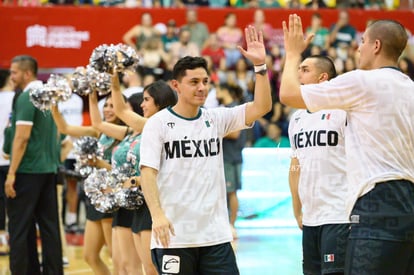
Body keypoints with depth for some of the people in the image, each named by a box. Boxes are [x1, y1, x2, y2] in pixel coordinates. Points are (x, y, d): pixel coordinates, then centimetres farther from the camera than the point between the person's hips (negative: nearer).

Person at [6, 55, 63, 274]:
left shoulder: (26, 98, -12)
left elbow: (22, 137, -18)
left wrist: (11, 174, -18)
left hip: (27, 171, -8)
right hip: (49, 169, 8)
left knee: (19, 226, -2)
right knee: (49, 225, 9)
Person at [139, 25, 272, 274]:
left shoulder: (216, 119, 9)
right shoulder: (158, 123, -2)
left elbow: (262, 107, 0)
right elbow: (148, 172, -9)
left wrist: (260, 65, -11)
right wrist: (157, 214, -21)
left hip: (216, 235, 3)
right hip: (173, 235, -3)